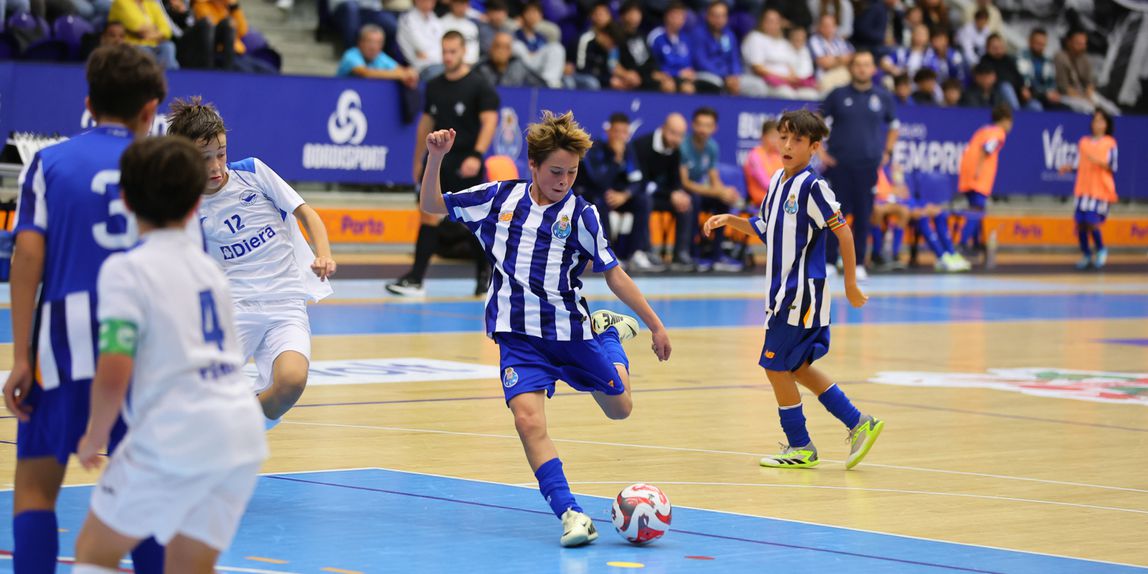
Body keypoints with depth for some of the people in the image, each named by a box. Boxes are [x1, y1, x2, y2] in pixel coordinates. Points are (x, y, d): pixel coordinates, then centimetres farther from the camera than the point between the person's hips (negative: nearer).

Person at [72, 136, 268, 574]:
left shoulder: (126, 270, -5)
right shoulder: (206, 265, 18)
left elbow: (113, 375, -14)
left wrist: (93, 439, 3)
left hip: (178, 436, -6)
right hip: (243, 434, 7)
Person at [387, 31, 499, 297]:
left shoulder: (479, 85, -5)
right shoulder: (434, 86, 11)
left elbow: (489, 121, -14)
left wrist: (477, 155, -27)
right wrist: (418, 160, 19)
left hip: (466, 164, -4)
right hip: (438, 161, 4)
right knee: (429, 216, -6)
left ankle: (484, 274, 25)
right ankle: (415, 279, -10)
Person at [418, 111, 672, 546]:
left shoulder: (580, 214, -4)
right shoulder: (499, 198, 1)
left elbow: (613, 274, 2)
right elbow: (431, 205, 9)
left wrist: (655, 326, 3)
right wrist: (435, 159, -7)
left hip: (571, 331, 0)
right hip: (519, 334, 0)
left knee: (619, 409, 17)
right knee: (528, 417, -24)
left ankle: (609, 330, 47)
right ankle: (569, 513, -20)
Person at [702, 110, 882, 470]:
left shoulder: (812, 186, -16)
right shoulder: (777, 181, 10)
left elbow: (843, 232, -15)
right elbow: (766, 230, 22)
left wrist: (850, 284, -12)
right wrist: (730, 220, 9)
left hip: (801, 291, -9)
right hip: (783, 291, 9)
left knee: (776, 366, -2)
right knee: (796, 367, 14)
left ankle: (799, 447, 11)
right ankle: (858, 424, 20)